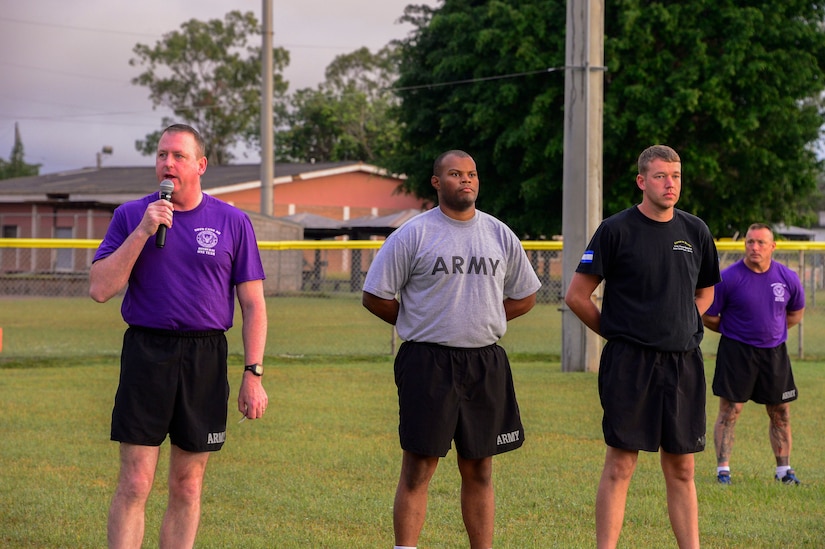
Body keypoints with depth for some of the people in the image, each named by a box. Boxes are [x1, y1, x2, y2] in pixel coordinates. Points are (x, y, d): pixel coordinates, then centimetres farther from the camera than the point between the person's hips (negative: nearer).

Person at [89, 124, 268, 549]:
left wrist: (253, 374, -2)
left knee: (187, 488, 7)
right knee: (134, 485, -5)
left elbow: (253, 304, 6)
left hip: (206, 360, 1)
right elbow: (100, 289, -5)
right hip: (145, 353, -1)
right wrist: (143, 231, -12)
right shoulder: (130, 216, 5)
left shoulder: (232, 222, 5)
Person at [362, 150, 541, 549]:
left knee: (479, 470, 9)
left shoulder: (499, 235, 10)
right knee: (418, 468, -4)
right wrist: (417, 324, 5)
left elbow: (524, 295, 21)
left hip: (486, 364, 4)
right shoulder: (413, 234, -2)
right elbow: (375, 296, 1)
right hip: (428, 364, -4)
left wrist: (482, 322, 11)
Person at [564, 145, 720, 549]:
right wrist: (617, 333, 2)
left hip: (683, 363, 4)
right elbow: (577, 295, -2)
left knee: (681, 469, 8)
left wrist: (683, 325, 10)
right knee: (620, 466, -4)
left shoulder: (695, 232, 10)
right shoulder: (617, 230, -5)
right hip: (629, 363, -4)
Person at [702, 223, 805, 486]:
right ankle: (723, 469, 3)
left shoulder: (788, 278, 0)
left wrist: (773, 329, 9)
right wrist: (732, 330, 5)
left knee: (781, 413, 8)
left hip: (774, 351, 4)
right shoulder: (728, 278, -12)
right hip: (736, 352, -3)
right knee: (730, 410, -5)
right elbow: (707, 316, -2)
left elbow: (796, 312, 18)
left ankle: (784, 469, 19)